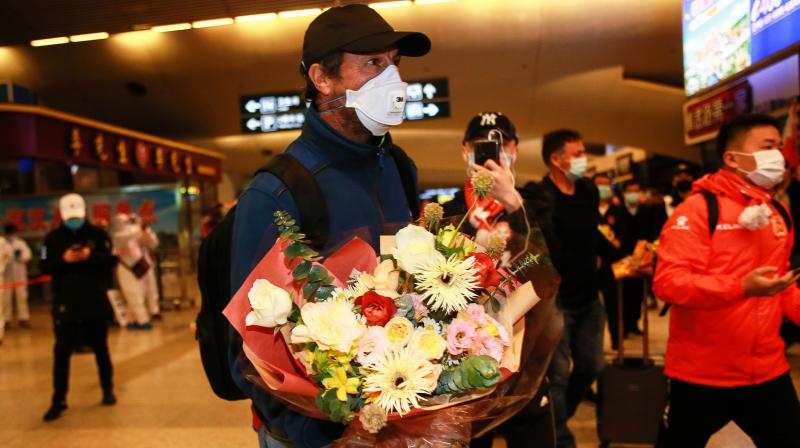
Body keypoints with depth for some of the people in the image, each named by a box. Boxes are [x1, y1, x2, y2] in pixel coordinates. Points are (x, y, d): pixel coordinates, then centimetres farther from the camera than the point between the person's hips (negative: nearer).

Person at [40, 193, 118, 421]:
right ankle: (59, 400, 8)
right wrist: (63, 259, -20)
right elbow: (44, 267, -2)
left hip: (96, 302, 0)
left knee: (101, 348, 12)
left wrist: (91, 256, -22)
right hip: (65, 304, 0)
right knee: (61, 352, -2)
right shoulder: (52, 238, 2)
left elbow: (112, 260, -5)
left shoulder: (98, 234, -1)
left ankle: (108, 390, 28)